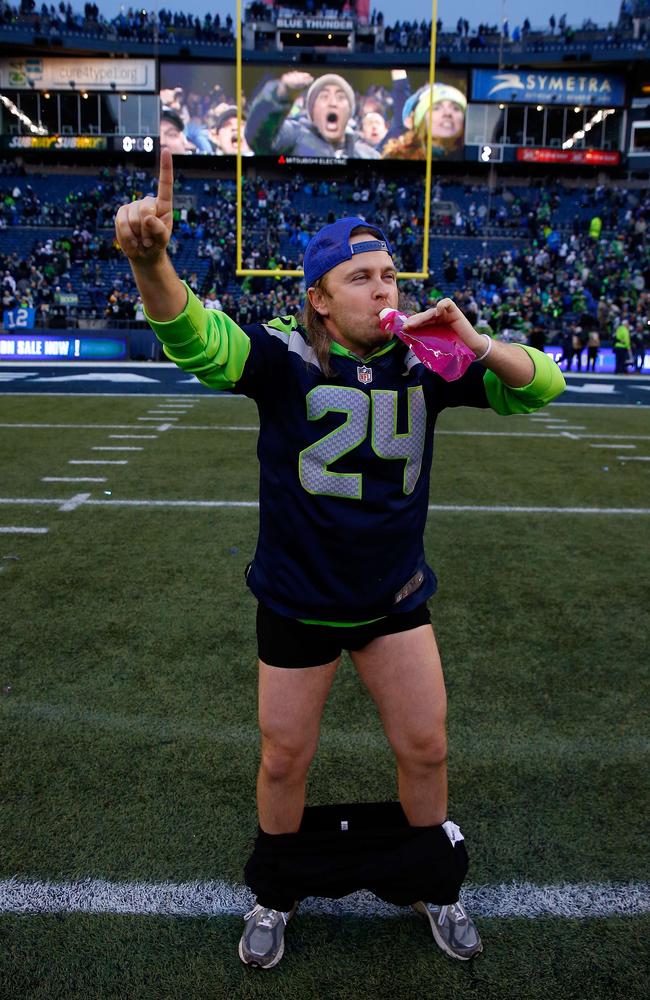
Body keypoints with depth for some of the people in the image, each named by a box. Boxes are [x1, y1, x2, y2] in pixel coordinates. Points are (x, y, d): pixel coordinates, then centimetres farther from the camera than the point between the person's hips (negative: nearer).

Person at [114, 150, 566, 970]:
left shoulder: (424, 361, -6)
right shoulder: (284, 357, -16)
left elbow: (540, 386, -3)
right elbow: (195, 338, -33)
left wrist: (473, 341, -23)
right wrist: (150, 259, -54)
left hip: (396, 600, 3)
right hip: (296, 604, -2)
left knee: (426, 750, 13)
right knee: (284, 758, 13)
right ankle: (277, 895, 44)